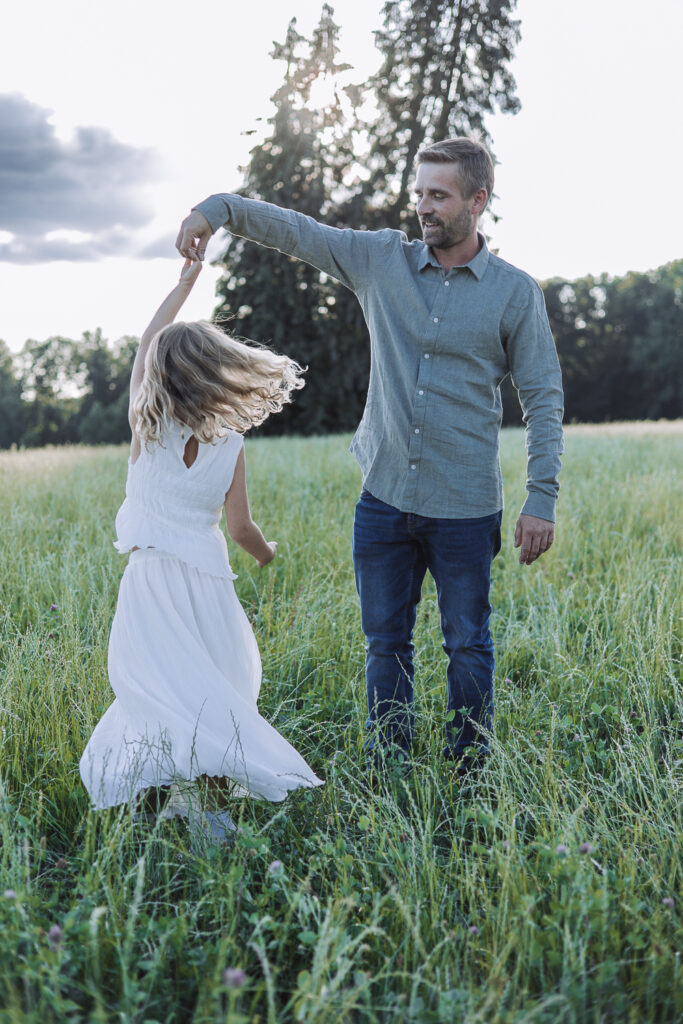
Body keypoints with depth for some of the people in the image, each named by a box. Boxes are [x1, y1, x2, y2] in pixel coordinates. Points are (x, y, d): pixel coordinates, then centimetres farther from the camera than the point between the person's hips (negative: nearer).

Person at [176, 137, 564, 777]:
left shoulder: (516, 293, -2)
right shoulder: (380, 261, 4)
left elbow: (543, 398, -2)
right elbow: (293, 229, 6)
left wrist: (542, 499, -8)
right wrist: (218, 208, -12)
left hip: (465, 507, -2)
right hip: (384, 496, 3)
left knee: (467, 645, 8)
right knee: (385, 641, 11)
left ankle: (468, 775, 23)